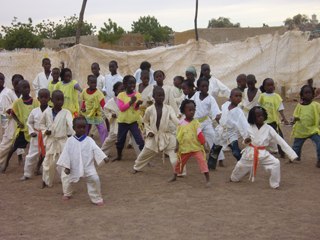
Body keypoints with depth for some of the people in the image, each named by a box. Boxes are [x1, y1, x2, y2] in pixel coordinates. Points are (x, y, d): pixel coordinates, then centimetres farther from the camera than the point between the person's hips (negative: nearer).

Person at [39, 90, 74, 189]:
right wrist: (45, 131, -4)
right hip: (51, 141, 3)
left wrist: (74, 134, -44)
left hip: (63, 141, -3)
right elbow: (41, 123, 16)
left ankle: (67, 187, -1)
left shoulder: (66, 113, -9)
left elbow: (71, 124, -26)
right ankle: (46, 180, 44)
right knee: (48, 162, 18)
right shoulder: (47, 112, -1)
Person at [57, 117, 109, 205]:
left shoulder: (89, 140, -2)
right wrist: (66, 167, -4)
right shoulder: (70, 141, -2)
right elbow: (66, 153, -1)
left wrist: (104, 157, -25)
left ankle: (96, 199, -2)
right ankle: (67, 193, 53)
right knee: (71, 181, 19)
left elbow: (96, 150, -10)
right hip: (75, 167, 1)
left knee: (95, 179, -18)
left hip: (88, 167, -1)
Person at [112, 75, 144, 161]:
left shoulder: (137, 95, -1)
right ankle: (119, 156, 35)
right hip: (123, 120, 1)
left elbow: (136, 108, -13)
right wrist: (131, 102, -19)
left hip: (134, 121, -1)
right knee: (120, 140, 14)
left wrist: (137, 104, -36)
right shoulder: (121, 95, -1)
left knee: (140, 140, -10)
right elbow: (121, 108, -10)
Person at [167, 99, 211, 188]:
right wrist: (177, 146, -1)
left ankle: (208, 180, -15)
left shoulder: (195, 122, -5)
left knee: (202, 161, -17)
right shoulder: (181, 123, -1)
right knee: (179, 162, 17)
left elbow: (200, 134, -8)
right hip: (184, 147, 2)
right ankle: (174, 177, 43)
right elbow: (178, 136, 6)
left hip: (196, 147, -2)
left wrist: (204, 145, -13)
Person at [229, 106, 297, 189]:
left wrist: (291, 153, -19)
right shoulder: (250, 128, -5)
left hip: (263, 154, -1)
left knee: (276, 163, -20)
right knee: (241, 166, 14)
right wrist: (246, 140, -14)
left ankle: (275, 184, 1)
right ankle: (233, 178, 50)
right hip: (250, 153, 1)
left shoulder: (268, 129, -11)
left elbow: (279, 140, -14)